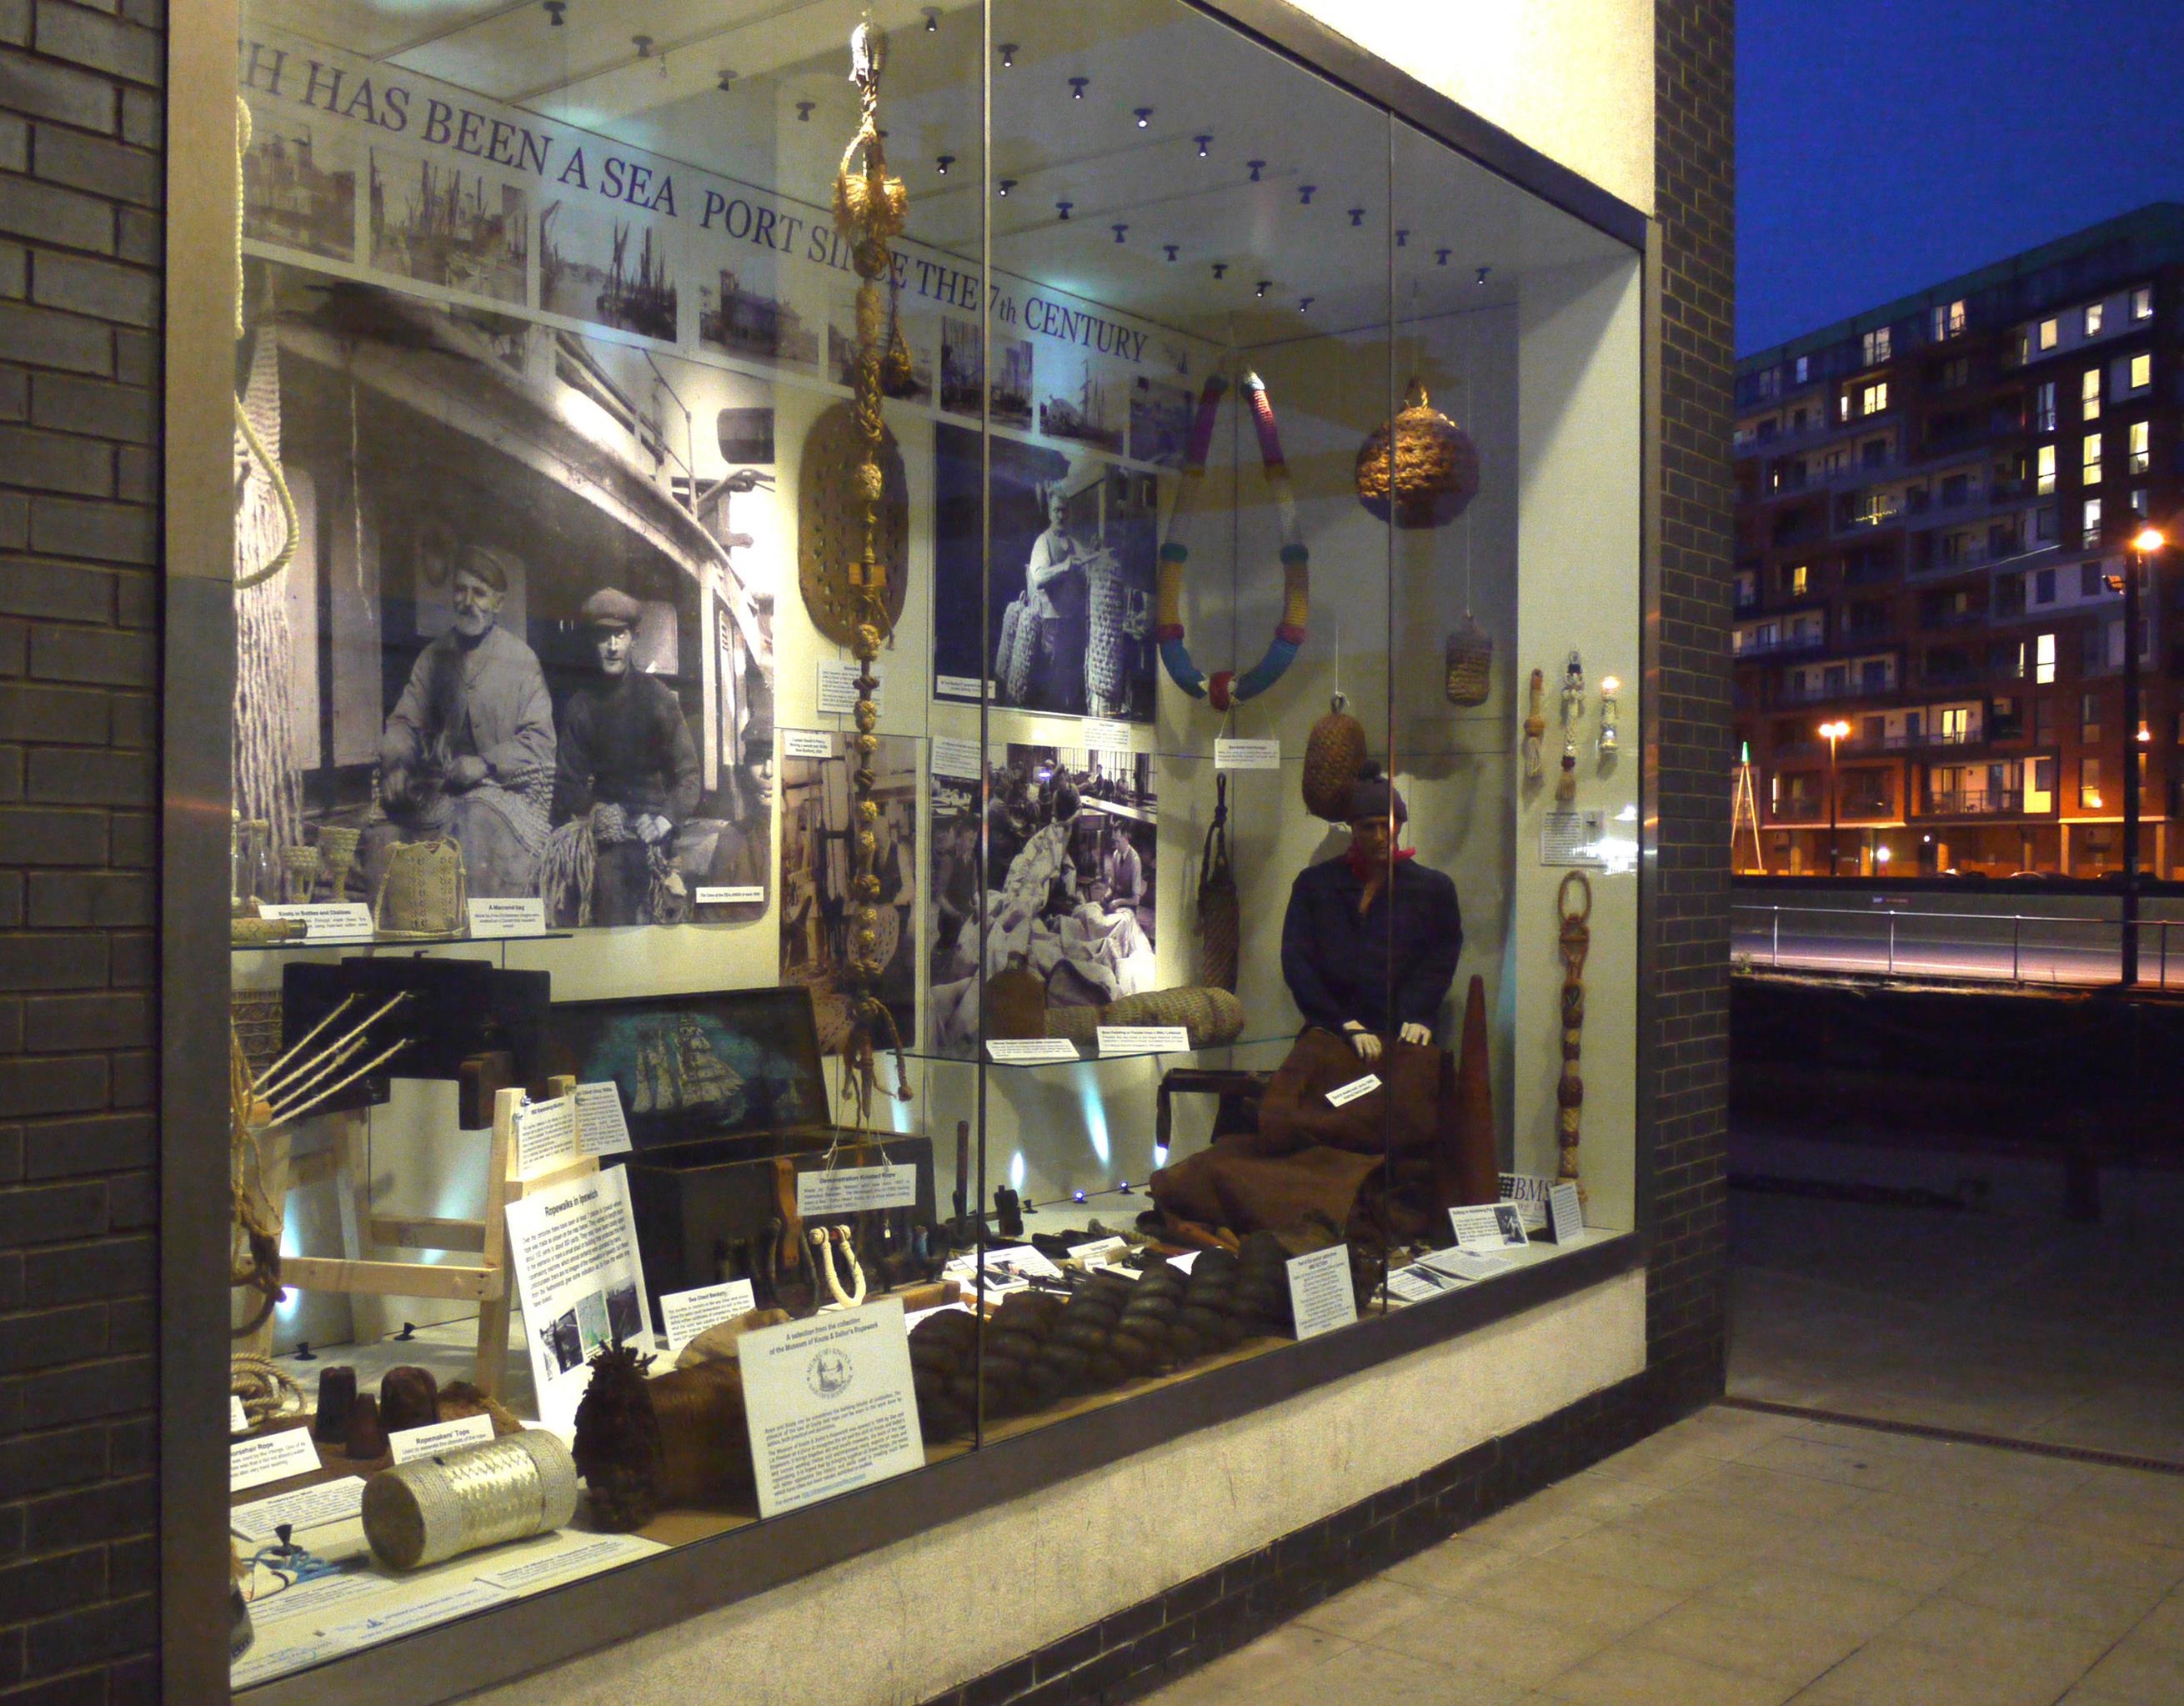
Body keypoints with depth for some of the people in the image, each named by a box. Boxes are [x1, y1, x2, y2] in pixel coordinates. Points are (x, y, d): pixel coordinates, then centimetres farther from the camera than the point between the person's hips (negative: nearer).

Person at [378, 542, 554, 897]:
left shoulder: (521, 660, 1)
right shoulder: (432, 658, 14)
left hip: (505, 786, -3)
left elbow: (538, 739, -3)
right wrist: (396, 764, -8)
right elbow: (403, 721, 12)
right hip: (441, 787, 4)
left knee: (480, 822, -31)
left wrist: (486, 764, -16)